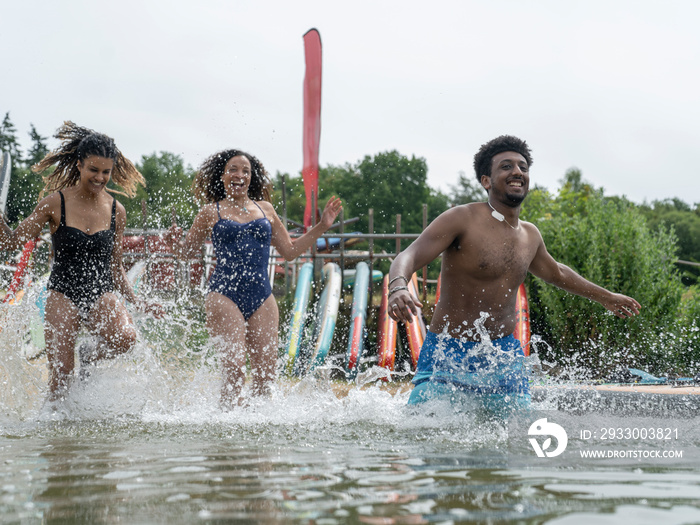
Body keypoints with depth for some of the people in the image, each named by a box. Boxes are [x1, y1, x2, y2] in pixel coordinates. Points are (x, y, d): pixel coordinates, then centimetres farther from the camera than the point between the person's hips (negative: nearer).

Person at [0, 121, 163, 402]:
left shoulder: (116, 211, 4)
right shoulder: (55, 203, -5)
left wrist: (136, 301, 11)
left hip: (102, 294, 2)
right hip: (63, 294, -2)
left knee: (125, 338, -29)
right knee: (60, 378, -8)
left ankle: (89, 357, 3)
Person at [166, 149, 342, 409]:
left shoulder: (265, 209, 15)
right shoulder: (211, 212, 7)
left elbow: (290, 250, 21)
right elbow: (188, 250, 15)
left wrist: (321, 227, 15)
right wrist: (175, 242, -8)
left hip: (262, 299, 4)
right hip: (224, 297, -3)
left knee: (266, 372, 0)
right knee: (235, 369, -15)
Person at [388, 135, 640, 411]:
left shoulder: (530, 235, 11)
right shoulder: (462, 219, -10)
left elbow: (555, 273, 32)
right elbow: (409, 257, -20)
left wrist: (606, 297, 42)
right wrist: (398, 288, -43)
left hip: (505, 356, 6)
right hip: (449, 354, -6)